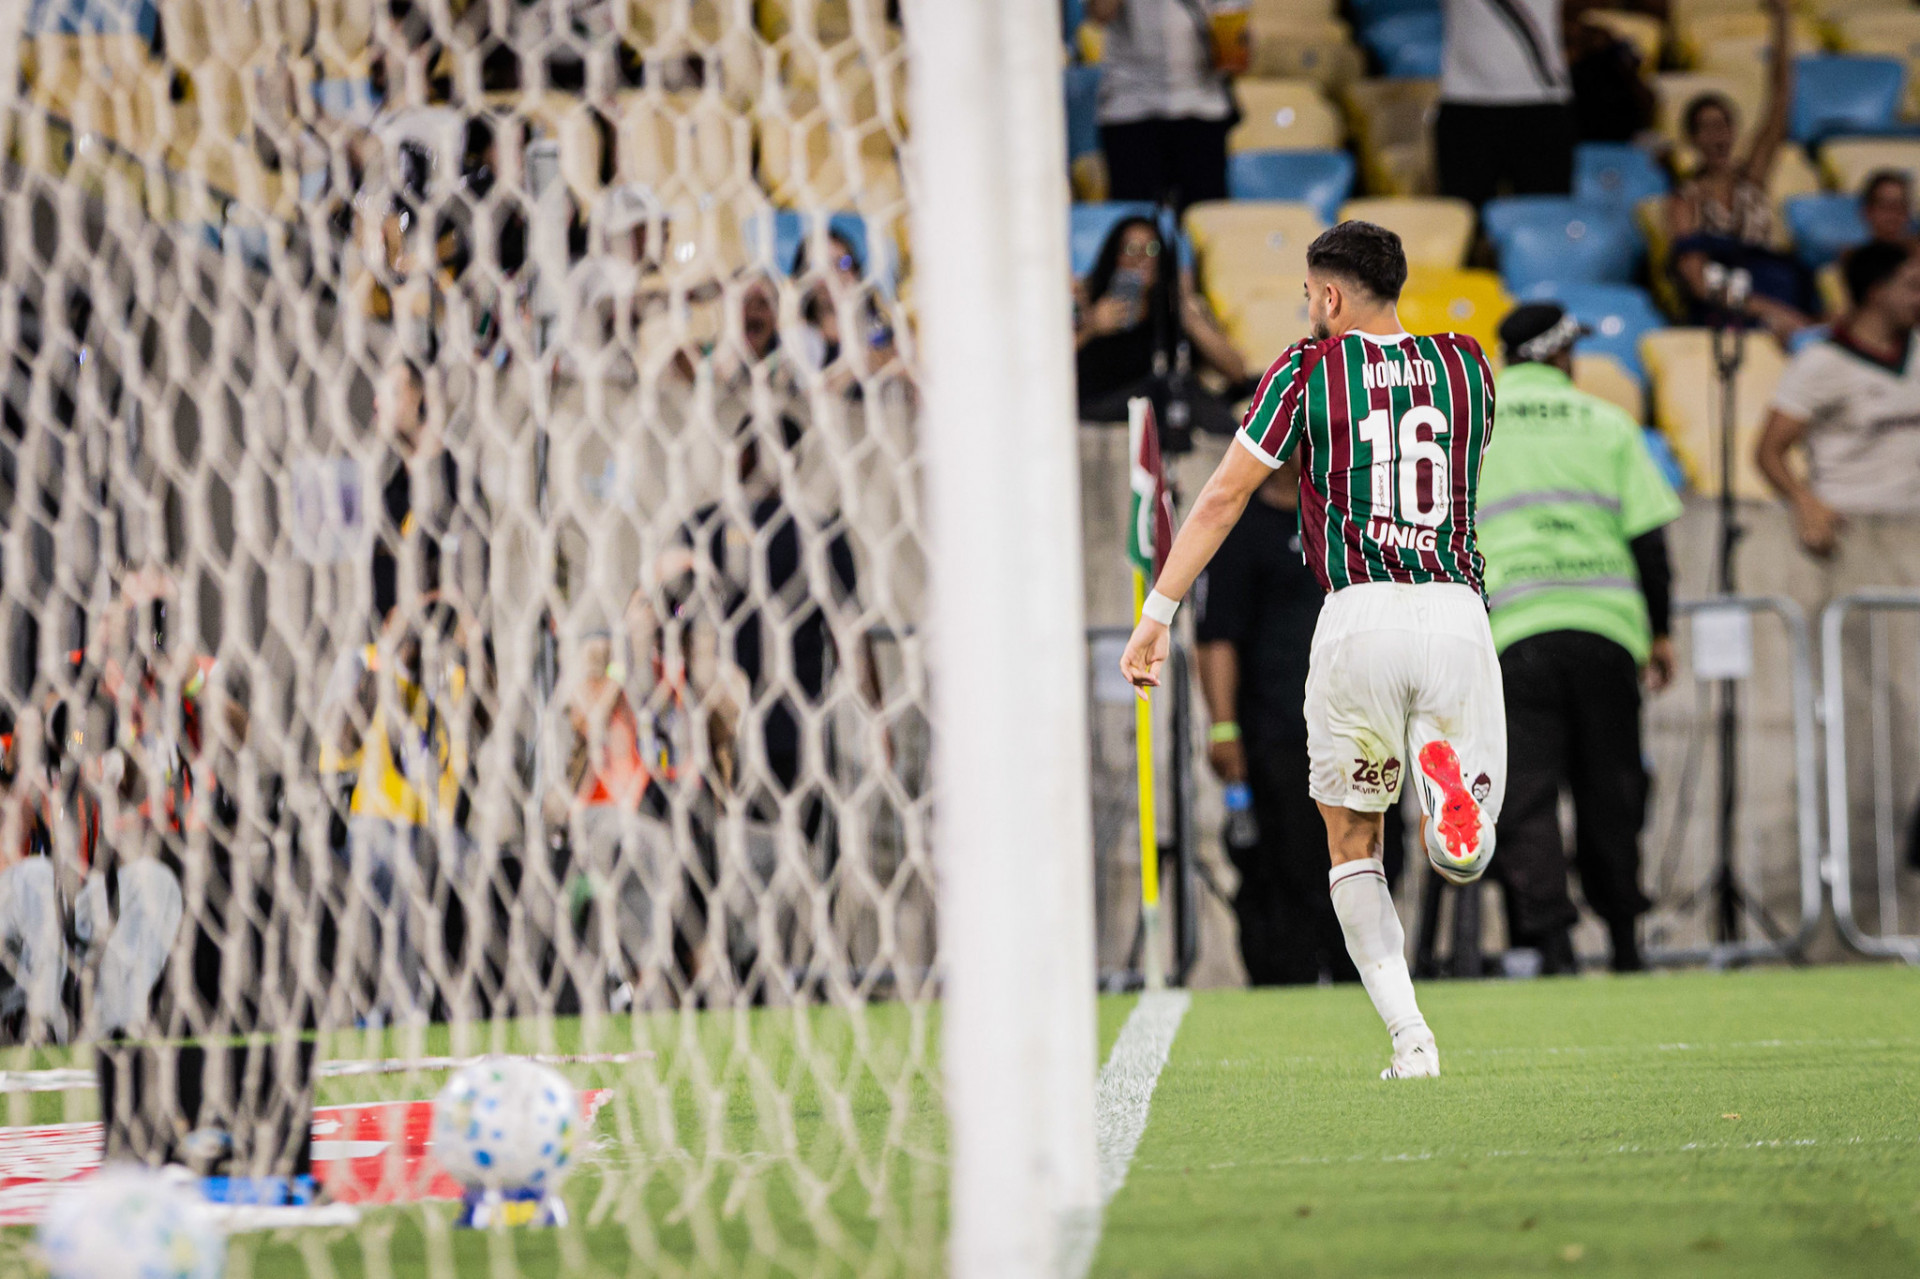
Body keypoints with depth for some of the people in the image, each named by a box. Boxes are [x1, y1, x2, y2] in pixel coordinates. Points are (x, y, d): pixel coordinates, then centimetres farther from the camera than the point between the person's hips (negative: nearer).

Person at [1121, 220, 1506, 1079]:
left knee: (1352, 843, 14)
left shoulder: (1308, 371, 4)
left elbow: (1222, 499, 1)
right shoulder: (1466, 366, 14)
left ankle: (1409, 1038, -1)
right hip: (1456, 614, 2)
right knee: (1463, 860, 9)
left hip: (1359, 620, -2)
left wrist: (1157, 613, 3)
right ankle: (1447, 777, -28)